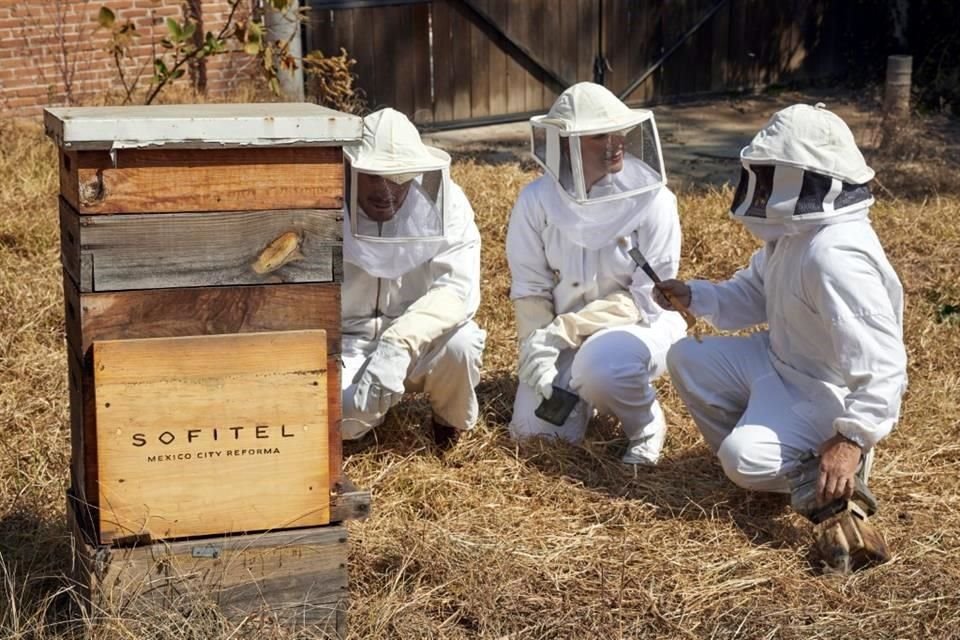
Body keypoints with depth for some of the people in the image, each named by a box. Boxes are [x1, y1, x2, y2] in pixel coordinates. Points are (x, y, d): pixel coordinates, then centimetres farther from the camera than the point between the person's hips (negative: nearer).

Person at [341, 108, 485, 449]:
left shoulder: (444, 202, -15)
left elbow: (459, 288, -25)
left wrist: (400, 345, -41)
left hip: (420, 339, 1)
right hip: (347, 342, 0)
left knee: (461, 342, -33)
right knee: (339, 411, -31)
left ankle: (450, 421, 2)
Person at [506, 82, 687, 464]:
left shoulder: (650, 199, -17)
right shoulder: (537, 200, -10)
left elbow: (647, 297, -18)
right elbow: (530, 288, -5)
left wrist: (565, 330, -25)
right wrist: (538, 348, -21)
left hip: (639, 327, -3)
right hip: (565, 336, 3)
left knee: (601, 361, -37)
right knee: (534, 431, -10)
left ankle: (647, 423, -5)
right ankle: (583, 391, 22)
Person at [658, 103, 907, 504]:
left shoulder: (834, 255, -33)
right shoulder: (794, 231, 1)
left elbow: (880, 361, -37)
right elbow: (753, 295, 15)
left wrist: (853, 439, -42)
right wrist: (694, 296, -1)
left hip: (828, 394, -10)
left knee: (747, 463, -27)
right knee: (687, 358, 8)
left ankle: (823, 467, 0)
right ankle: (753, 443, 14)